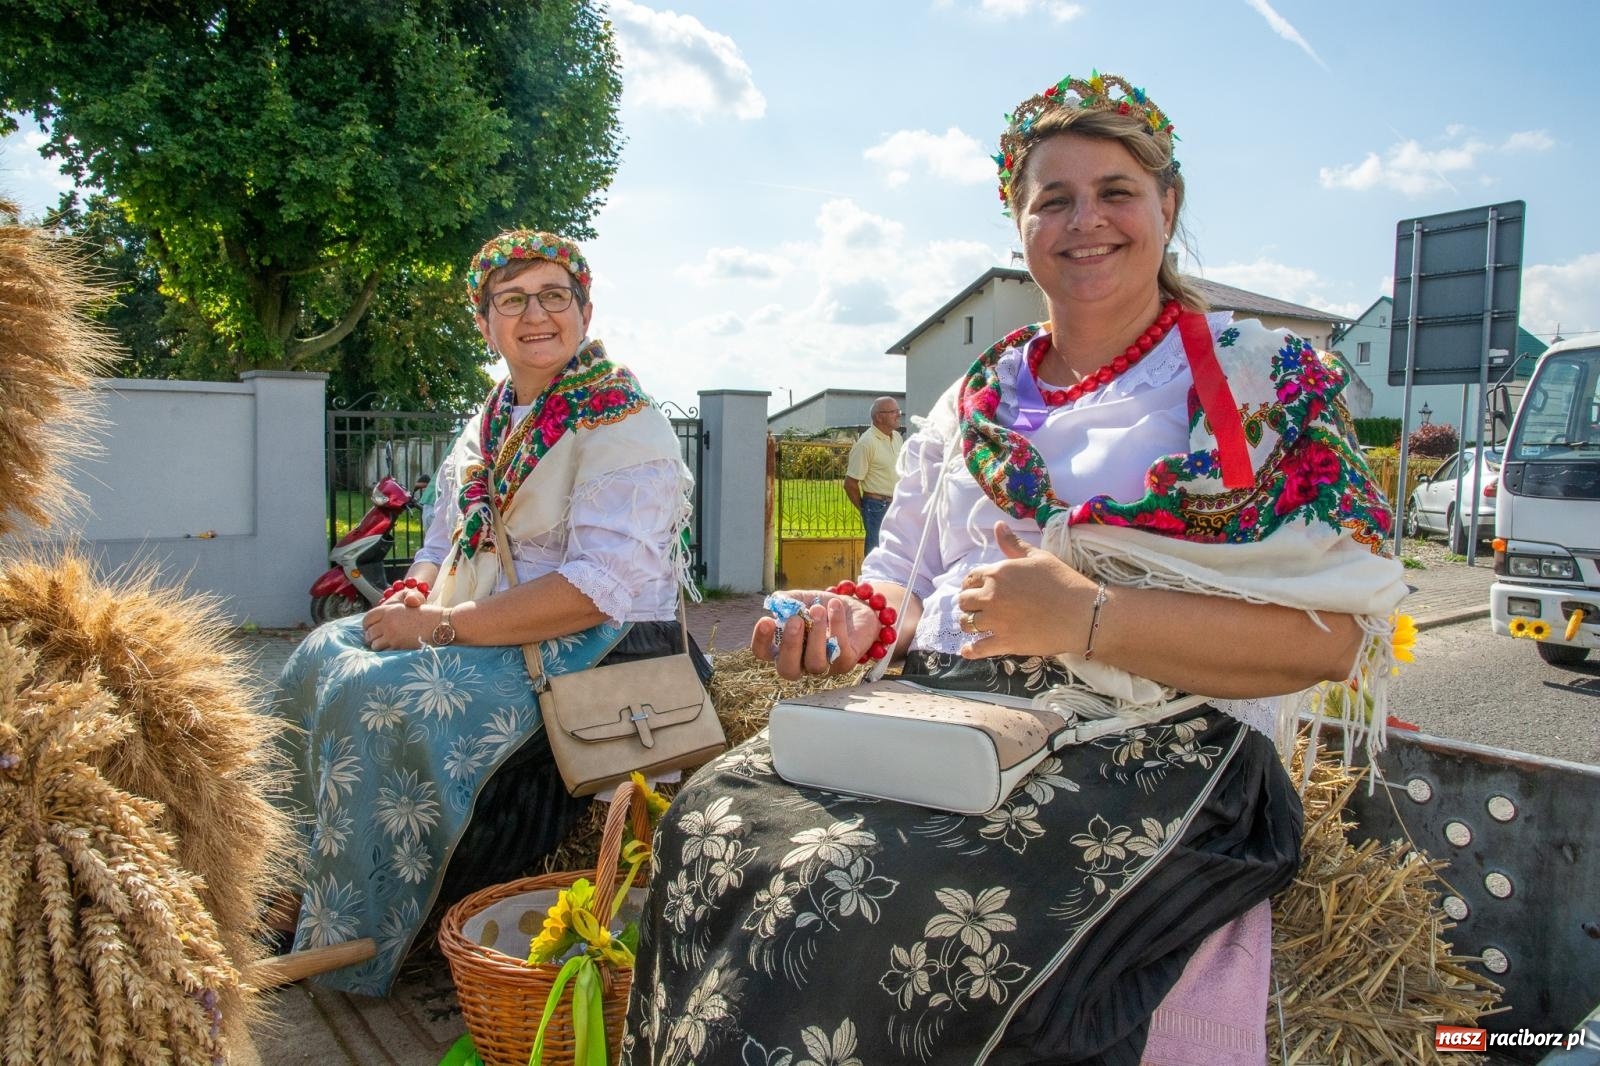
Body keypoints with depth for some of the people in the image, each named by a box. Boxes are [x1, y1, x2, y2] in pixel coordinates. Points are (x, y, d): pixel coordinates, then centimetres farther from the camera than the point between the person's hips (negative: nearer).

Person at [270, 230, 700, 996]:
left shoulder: (625, 427, -13)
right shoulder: (491, 423, 14)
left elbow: (599, 588, -24)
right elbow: (445, 544, 20)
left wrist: (441, 625, -22)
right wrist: (414, 598, -5)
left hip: (592, 654, -8)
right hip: (488, 638, 9)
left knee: (377, 694, -22)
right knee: (323, 657, -1)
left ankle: (359, 942, -3)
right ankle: (295, 893, 13)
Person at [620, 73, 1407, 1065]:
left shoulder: (1269, 382, 2)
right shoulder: (975, 400, 17)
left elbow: (1334, 635, -7)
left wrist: (1087, 617, -18)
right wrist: (861, 618, -4)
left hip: (1153, 751, -5)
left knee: (858, 896, -29)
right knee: (714, 815, -19)